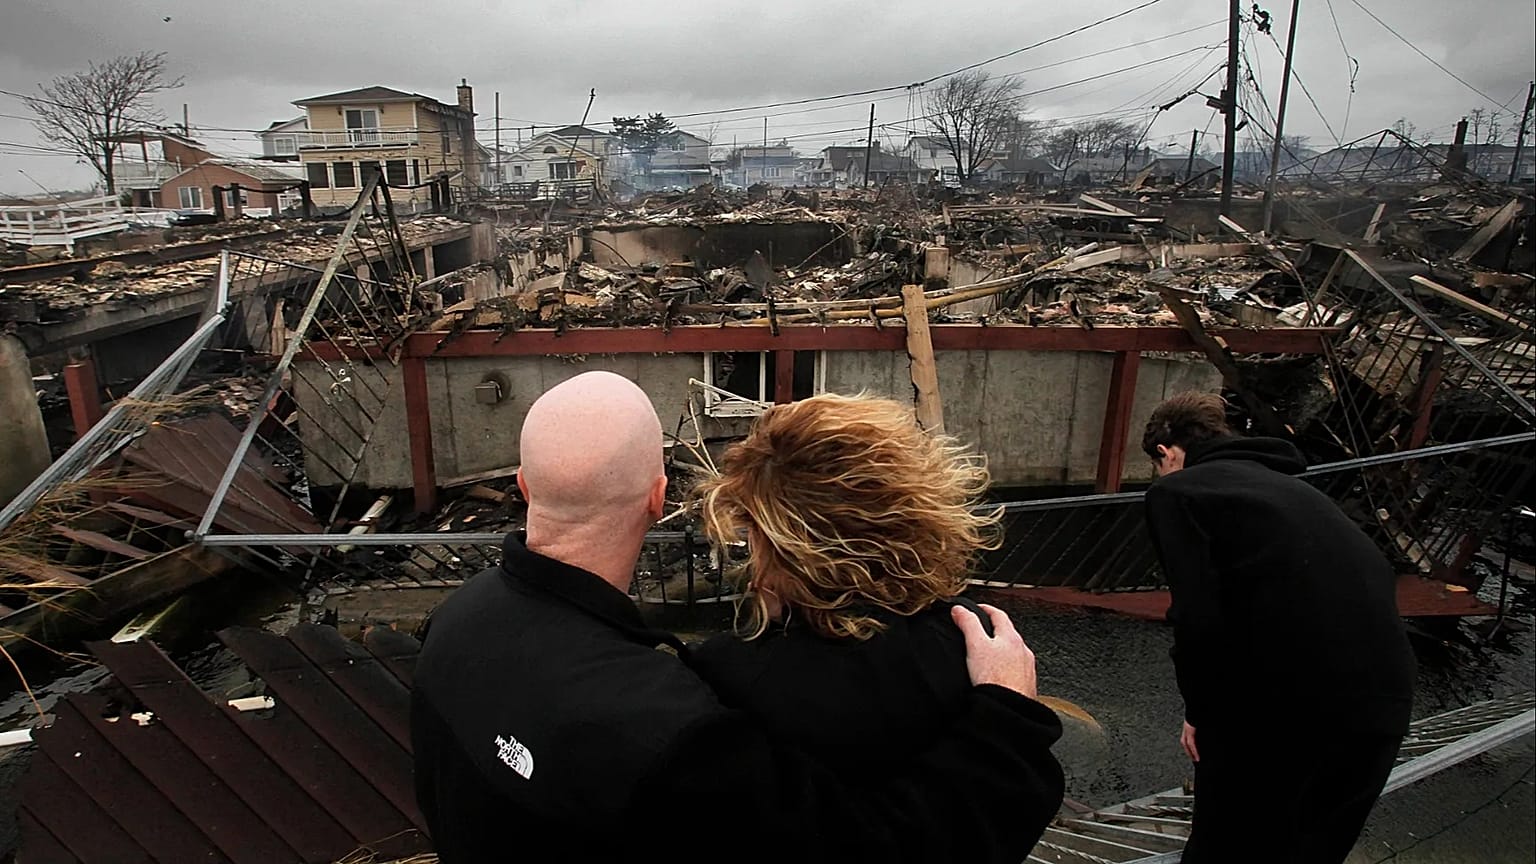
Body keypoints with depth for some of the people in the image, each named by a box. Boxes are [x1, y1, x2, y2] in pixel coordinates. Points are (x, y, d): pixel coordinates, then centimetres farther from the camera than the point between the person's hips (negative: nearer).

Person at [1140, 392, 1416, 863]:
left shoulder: (1175, 490, -1)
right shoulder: (1285, 483, 21)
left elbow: (1198, 618, -13)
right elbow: (1372, 575, 19)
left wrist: (1199, 708, 3)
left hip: (1283, 704, -7)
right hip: (1384, 700, 7)